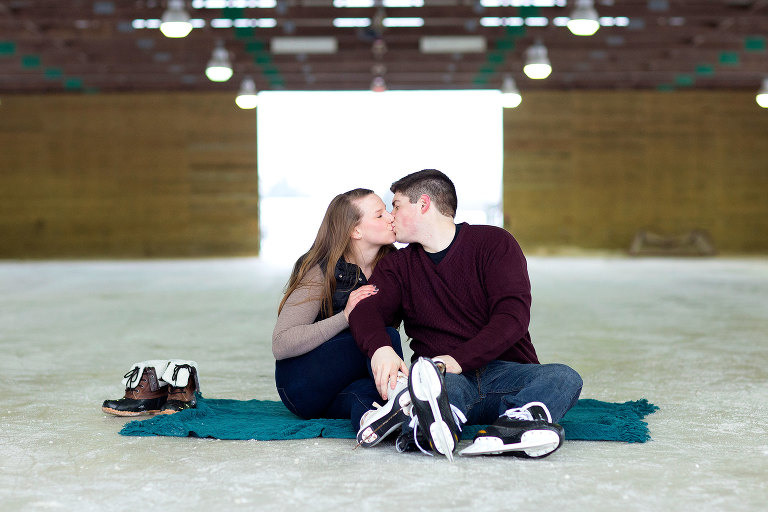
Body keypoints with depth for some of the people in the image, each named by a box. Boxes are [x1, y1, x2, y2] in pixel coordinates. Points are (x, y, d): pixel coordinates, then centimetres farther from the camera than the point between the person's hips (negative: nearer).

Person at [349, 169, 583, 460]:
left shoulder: (494, 242, 6)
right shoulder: (398, 265, 17)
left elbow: (513, 315, -9)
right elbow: (367, 310, -3)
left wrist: (458, 359, -24)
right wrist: (379, 348, -28)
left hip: (504, 371, 0)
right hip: (444, 379, 1)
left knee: (564, 378, -31)